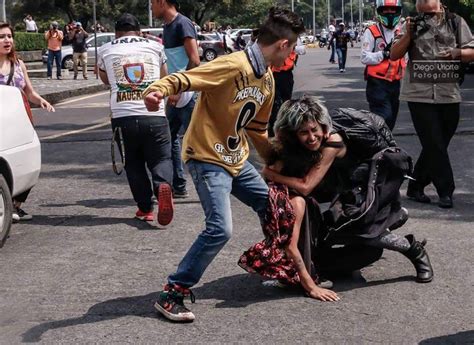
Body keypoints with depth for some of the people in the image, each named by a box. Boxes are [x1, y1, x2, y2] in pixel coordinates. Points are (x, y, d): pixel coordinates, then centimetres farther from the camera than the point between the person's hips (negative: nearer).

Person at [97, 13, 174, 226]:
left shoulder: (105, 51, 13)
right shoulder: (155, 47, 14)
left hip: (123, 117, 0)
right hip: (154, 115, 0)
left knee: (134, 164, 18)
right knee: (161, 159, 11)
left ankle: (145, 208, 9)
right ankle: (163, 185, -21)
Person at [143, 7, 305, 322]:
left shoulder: (268, 80, 8)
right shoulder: (233, 66, -21)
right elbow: (184, 79, -30)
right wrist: (159, 89, -51)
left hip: (237, 160, 9)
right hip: (208, 158, -9)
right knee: (220, 229, -19)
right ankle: (172, 294, -8)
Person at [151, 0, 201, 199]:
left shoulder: (183, 24, -13)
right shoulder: (167, 27, 15)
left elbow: (194, 61, -20)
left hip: (187, 93, -10)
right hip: (176, 94, 10)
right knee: (170, 138, 12)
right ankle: (178, 186, 19)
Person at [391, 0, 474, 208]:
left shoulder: (455, 23, 7)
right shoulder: (413, 24, 5)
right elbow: (394, 55, 3)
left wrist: (457, 53, -12)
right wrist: (408, 35, -11)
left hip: (449, 95, 2)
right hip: (419, 95, -2)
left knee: (435, 145, 9)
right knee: (434, 145, -4)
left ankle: (415, 188, 24)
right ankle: (445, 191, 4)